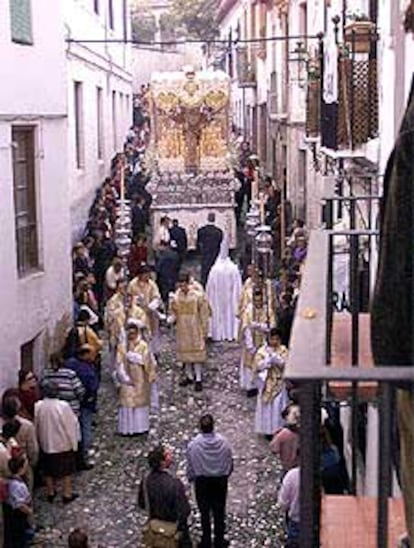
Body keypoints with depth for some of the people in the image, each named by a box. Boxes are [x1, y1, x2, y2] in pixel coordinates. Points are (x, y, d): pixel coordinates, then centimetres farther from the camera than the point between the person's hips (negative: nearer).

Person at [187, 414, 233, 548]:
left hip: (202, 482, -1)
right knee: (219, 512, 16)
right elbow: (230, 462, -4)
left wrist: (191, 478, 10)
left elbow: (190, 466, -10)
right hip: (220, 481, 1)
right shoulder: (223, 442, -17)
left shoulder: (193, 444, -22)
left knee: (204, 512, 15)